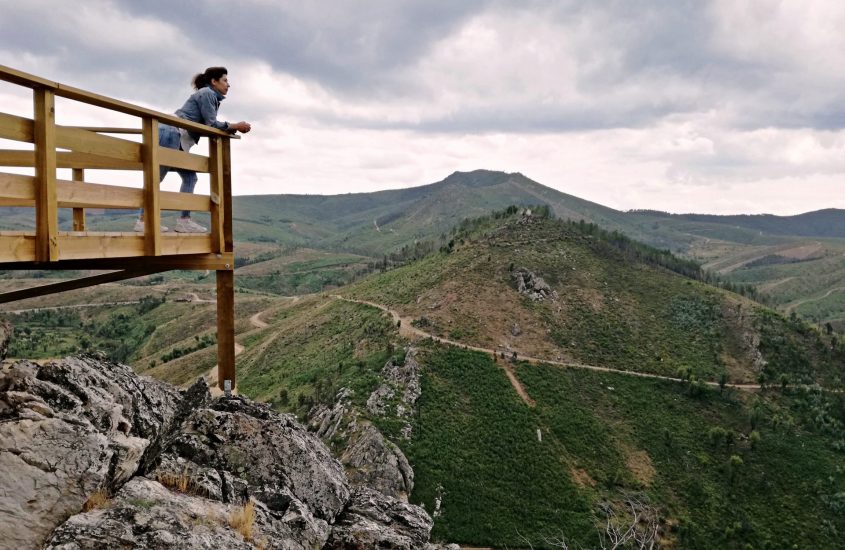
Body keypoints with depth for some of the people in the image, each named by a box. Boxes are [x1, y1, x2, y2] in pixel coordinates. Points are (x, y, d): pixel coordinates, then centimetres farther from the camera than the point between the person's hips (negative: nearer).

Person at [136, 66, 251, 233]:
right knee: (157, 176, -11)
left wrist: (234, 128, 11)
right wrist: (235, 126, -5)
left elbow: (210, 125, 19)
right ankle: (143, 220, -12)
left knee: (190, 177, 4)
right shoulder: (206, 93, -4)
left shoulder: (212, 97, 24)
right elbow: (211, 124, -11)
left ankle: (184, 220, -2)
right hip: (171, 134, -10)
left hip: (177, 139, 10)